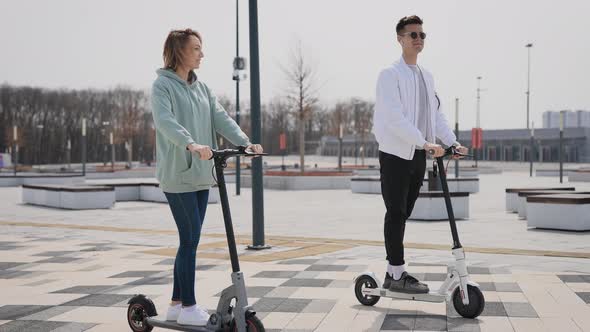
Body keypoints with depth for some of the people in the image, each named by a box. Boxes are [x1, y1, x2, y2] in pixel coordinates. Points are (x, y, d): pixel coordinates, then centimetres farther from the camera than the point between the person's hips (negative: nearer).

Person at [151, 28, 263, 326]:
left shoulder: (201, 88, 16)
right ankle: (188, 308, 5)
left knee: (189, 240, 11)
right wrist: (191, 144, -40)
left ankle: (177, 305, 21)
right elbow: (165, 121, -23)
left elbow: (221, 119, 6)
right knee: (190, 239, -6)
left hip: (201, 175, 7)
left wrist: (245, 142, -10)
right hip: (177, 175, -7)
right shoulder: (162, 85, -6)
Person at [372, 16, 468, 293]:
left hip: (417, 155, 7)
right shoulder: (390, 74, -8)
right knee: (396, 214, -5)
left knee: (403, 215, 10)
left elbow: (436, 114, 15)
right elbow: (395, 118, -18)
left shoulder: (426, 76, 16)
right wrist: (426, 143, -24)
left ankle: (393, 274, 18)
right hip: (395, 154, -7)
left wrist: (453, 142, 1)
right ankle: (398, 275, 1)